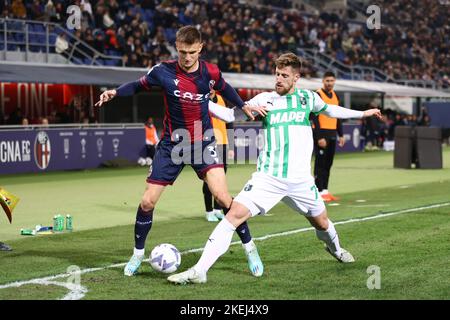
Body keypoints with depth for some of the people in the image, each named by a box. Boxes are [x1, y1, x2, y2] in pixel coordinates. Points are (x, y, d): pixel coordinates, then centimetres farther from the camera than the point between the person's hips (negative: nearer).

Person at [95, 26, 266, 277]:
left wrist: (244, 106, 3)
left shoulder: (211, 72, -8)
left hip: (203, 142, 0)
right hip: (173, 143, 1)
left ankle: (250, 249, 0)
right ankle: (138, 255, 21)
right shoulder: (163, 71, -12)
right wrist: (115, 92, -13)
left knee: (222, 195, -17)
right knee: (148, 202, -2)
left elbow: (224, 88, 15)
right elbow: (139, 85, 4)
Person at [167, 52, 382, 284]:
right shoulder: (264, 99, 2)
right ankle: (199, 270, -21)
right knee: (235, 214, -19)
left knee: (322, 223, 16)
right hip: (267, 177, -2)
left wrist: (363, 113, 35)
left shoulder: (308, 98, 7)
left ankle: (335, 248, 54)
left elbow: (330, 110, 27)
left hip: (300, 180, 2)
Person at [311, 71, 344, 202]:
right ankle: (319, 192, -4)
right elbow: (315, 118, -14)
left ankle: (325, 190, 14)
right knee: (320, 164, -6)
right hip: (321, 133, -7)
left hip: (332, 134, 7)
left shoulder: (335, 96, 14)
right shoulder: (318, 95, -9)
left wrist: (341, 135, 15)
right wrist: (319, 137, -20)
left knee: (328, 164, 9)